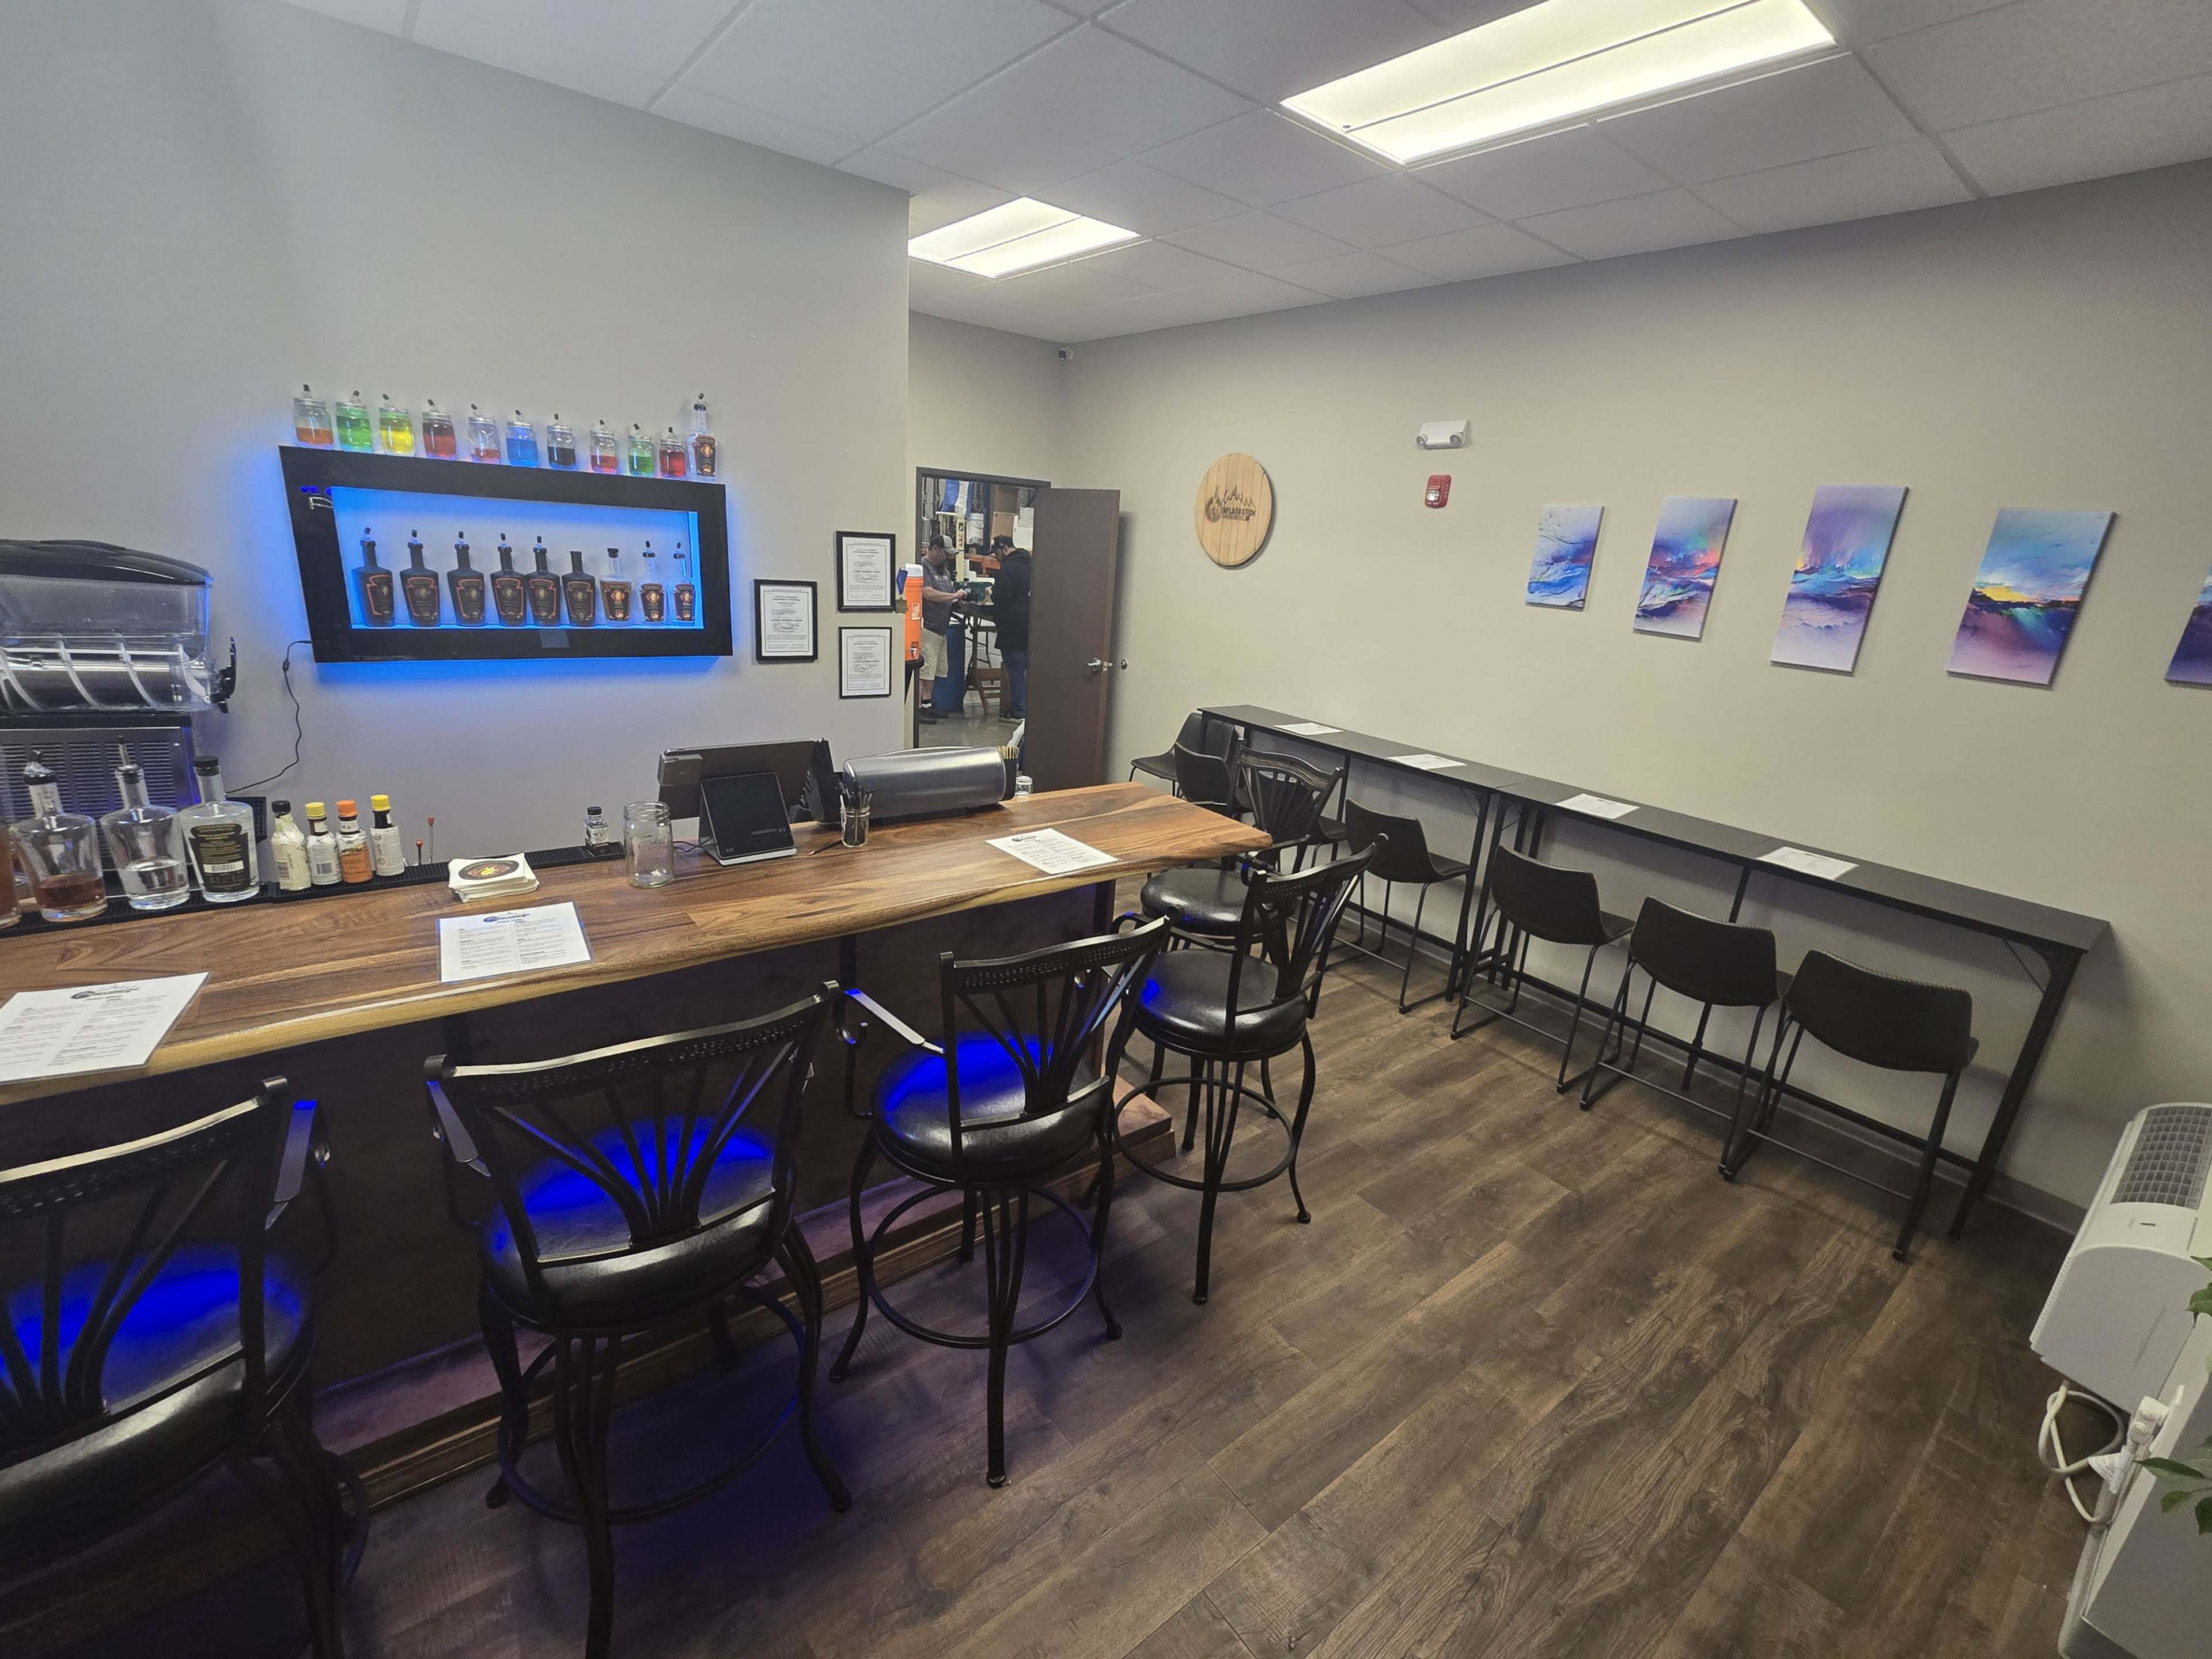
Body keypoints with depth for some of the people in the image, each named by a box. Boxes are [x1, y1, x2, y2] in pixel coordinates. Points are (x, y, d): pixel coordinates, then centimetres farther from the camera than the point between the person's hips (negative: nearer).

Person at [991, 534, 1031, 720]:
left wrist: (992, 593, 2)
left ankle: (1018, 712, 1)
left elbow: (1001, 597, -19)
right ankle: (1027, 709, 18)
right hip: (1031, 628, 8)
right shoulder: (1029, 564, 14)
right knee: (1029, 669, 12)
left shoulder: (1009, 567, -13)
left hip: (1014, 629, -8)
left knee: (1015, 670, -3)